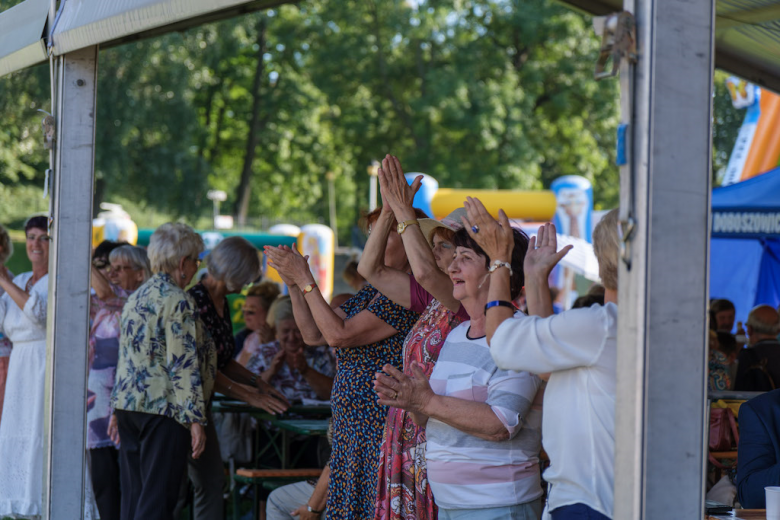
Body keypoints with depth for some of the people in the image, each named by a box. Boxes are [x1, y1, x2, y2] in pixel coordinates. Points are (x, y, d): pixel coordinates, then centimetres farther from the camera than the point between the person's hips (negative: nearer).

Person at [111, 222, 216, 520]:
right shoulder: (177, 301, -11)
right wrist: (195, 419, -16)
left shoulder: (136, 297, 17)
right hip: (163, 409, -9)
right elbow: (184, 365, -16)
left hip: (126, 403, 9)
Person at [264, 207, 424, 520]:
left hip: (380, 432, -9)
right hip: (349, 429, 9)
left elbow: (339, 334, -20)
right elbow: (313, 334, 16)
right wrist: (293, 283, 6)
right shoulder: (371, 292, 15)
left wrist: (305, 279, -13)